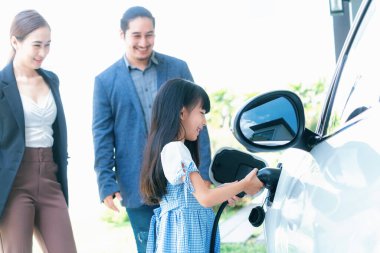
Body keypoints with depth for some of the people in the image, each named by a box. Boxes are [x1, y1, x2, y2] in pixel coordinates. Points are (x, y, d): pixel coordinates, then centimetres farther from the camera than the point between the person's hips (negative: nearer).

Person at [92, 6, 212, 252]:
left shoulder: (178, 68, 4)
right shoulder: (106, 81, 2)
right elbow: (102, 136, 2)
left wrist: (204, 170, 2)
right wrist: (106, 184, -5)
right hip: (137, 185, -1)